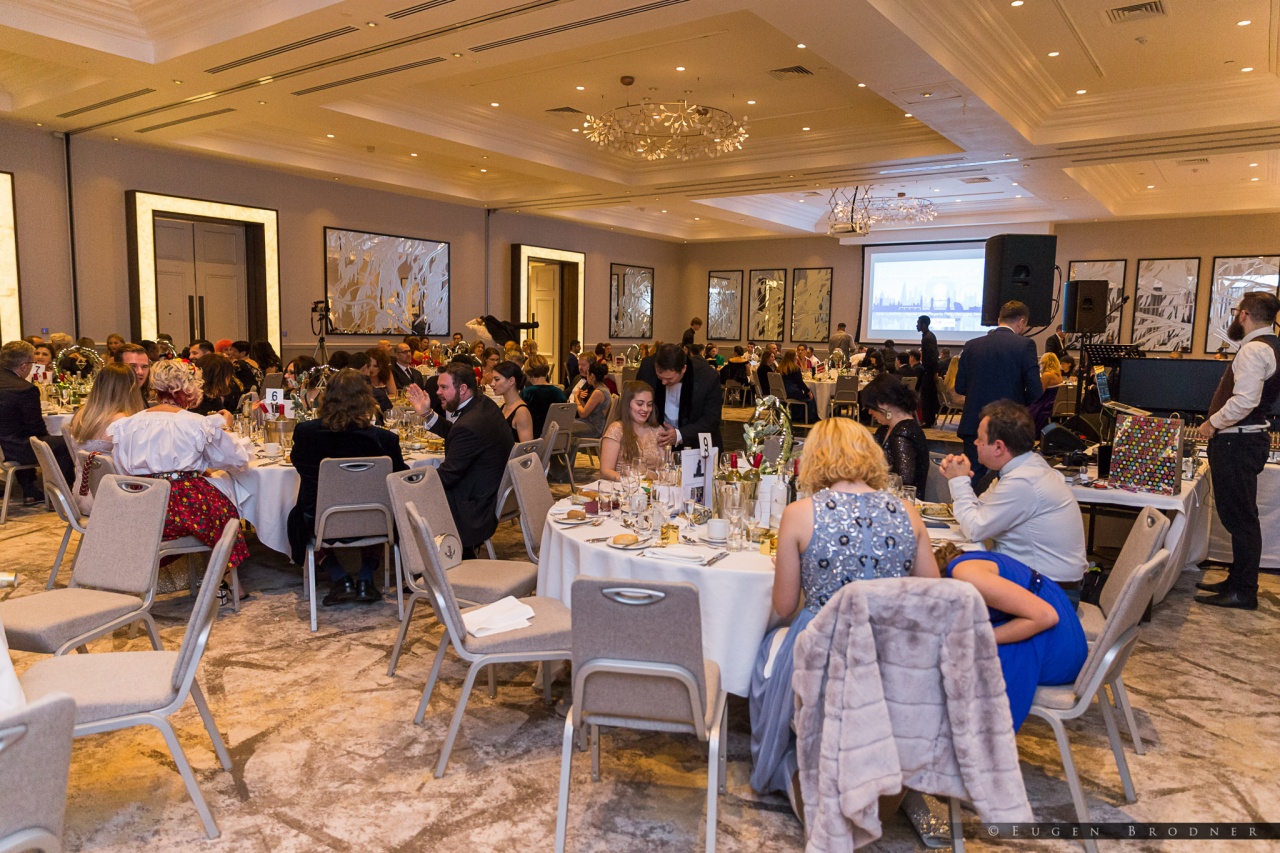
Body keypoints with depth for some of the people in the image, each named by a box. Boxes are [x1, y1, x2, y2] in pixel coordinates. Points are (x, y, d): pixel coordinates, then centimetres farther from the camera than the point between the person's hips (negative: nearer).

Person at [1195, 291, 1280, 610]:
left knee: (1239, 518, -4)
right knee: (1239, 516, 16)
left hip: (1236, 442, -10)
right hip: (1246, 439, 10)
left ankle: (1243, 593, 3)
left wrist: (1212, 423, -15)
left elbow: (1244, 400, -27)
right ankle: (1238, 580, 26)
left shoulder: (1254, 350, -17)